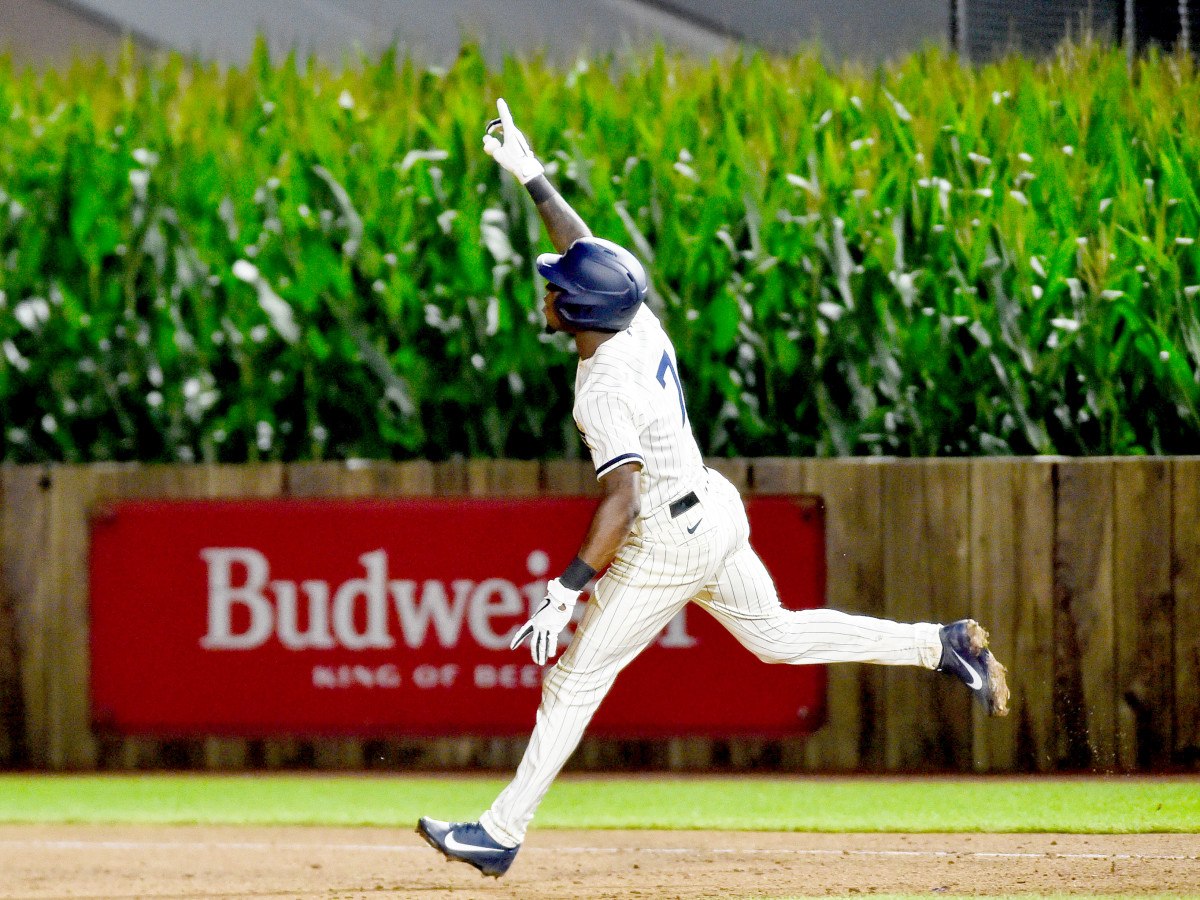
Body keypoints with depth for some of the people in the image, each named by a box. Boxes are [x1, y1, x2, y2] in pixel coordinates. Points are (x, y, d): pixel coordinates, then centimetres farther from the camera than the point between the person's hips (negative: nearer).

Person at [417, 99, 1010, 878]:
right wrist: (532, 176, 19)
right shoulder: (639, 322, -3)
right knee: (774, 633, 22)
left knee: (575, 677, -2)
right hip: (714, 509, 9)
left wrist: (566, 590, -33)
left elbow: (622, 499, -33)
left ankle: (502, 833, 3)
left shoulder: (608, 389, -26)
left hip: (667, 544, -9)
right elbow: (586, 251, 16)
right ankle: (943, 645, 14)